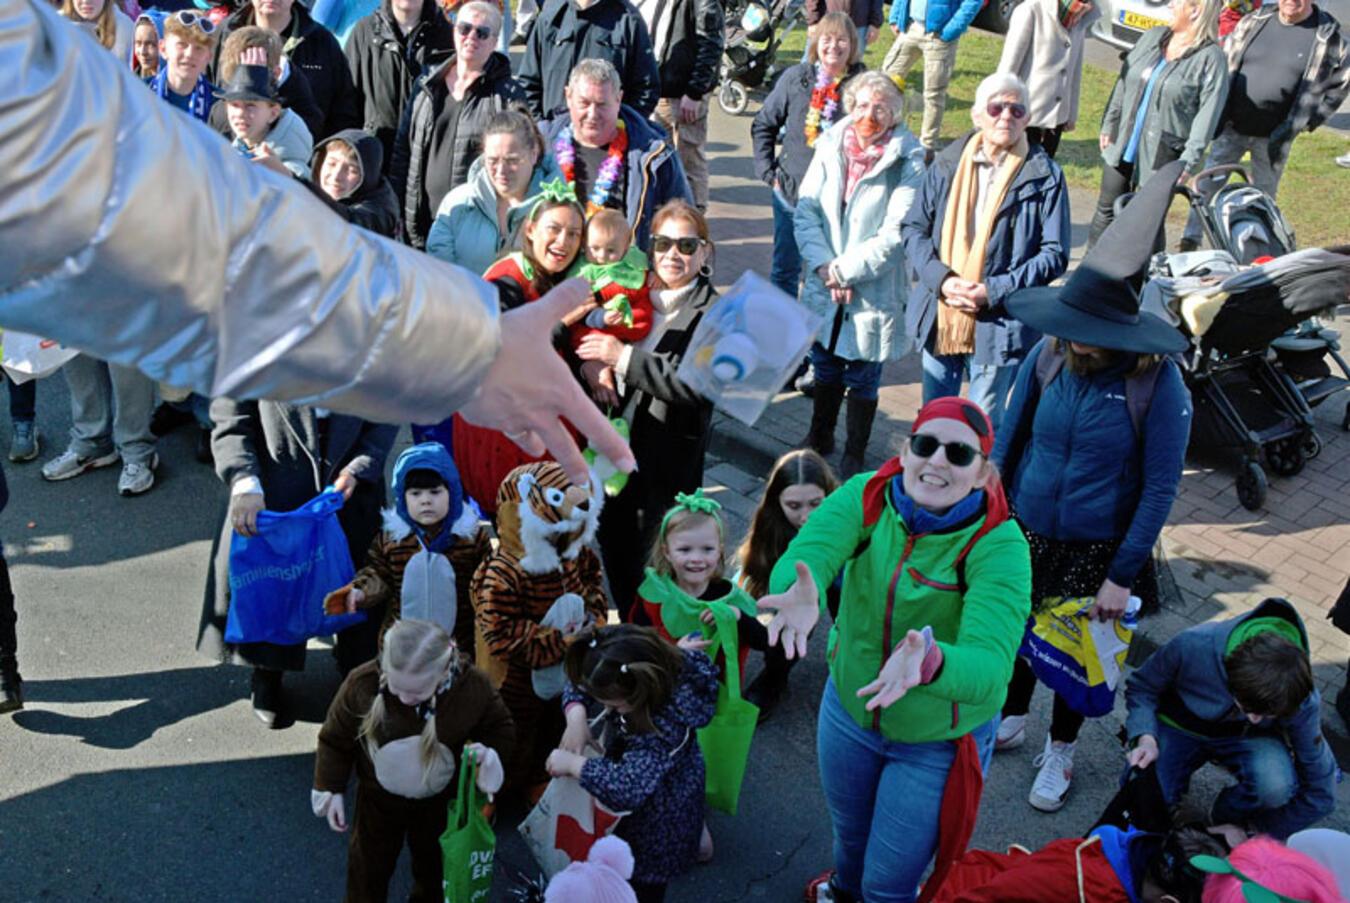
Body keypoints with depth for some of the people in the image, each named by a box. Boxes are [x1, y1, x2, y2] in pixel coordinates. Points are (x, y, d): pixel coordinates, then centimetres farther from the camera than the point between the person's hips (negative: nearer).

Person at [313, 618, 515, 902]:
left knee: (433, 866, 27)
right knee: (367, 868, 23)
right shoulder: (362, 683, -32)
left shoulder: (474, 686, -31)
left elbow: (502, 730, -10)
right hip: (379, 798, -1)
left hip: (440, 801, 1)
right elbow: (336, 739, -12)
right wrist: (332, 790, -8)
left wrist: (488, 751, -30)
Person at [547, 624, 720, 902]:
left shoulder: (667, 721, -44)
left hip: (658, 809, -7)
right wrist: (576, 716, -28)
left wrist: (573, 764, -36)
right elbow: (578, 682, -8)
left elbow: (628, 789, -48)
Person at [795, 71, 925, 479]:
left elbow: (895, 234, -17)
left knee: (862, 376, 9)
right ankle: (819, 437, 42)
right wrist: (824, 266, -14)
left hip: (874, 290, -4)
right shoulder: (830, 147, -2)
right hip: (824, 286, 4)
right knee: (825, 365, 20)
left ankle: (854, 455, 28)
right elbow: (806, 211, -1)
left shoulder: (908, 162, -13)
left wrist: (844, 269, -16)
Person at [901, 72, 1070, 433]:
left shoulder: (1045, 177, -7)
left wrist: (993, 291, -17)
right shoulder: (947, 165, 2)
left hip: (998, 324, -3)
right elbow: (913, 228, 4)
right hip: (940, 317, 3)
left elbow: (1055, 255, -8)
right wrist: (941, 279, -13)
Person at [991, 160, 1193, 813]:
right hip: (1027, 533, 3)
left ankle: (1059, 751, 41)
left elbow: (1160, 488, -14)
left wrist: (1123, 576, -14)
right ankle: (1010, 722, 48)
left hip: (1097, 549, -3)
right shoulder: (1048, 357, -11)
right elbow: (1008, 442, 1)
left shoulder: (1158, 384, -20)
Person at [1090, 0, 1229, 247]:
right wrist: (1109, 124, 12)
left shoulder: (1212, 58, -12)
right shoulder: (1152, 37, 5)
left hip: (1161, 155, -5)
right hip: (1122, 145, 6)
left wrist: (1189, 160, -20)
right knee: (1106, 209, 13)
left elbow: (1208, 114, -15)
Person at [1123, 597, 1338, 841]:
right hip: (1179, 726, 0)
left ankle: (1227, 815, 0)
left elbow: (1319, 795, -15)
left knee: (1276, 784, -35)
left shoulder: (1302, 701, -28)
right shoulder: (1193, 646, -34)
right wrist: (1145, 737, -31)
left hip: (1245, 739, 0)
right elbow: (1141, 687, -12)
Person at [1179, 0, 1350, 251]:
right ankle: (1190, 242, 12)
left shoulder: (1329, 36, -6)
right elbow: (1226, 64, 9)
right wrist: (1218, 112, 0)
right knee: (1207, 186, 2)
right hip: (1232, 127, 2)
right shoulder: (1254, 21, 1)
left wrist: (1304, 123, -9)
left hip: (1275, 137, -2)